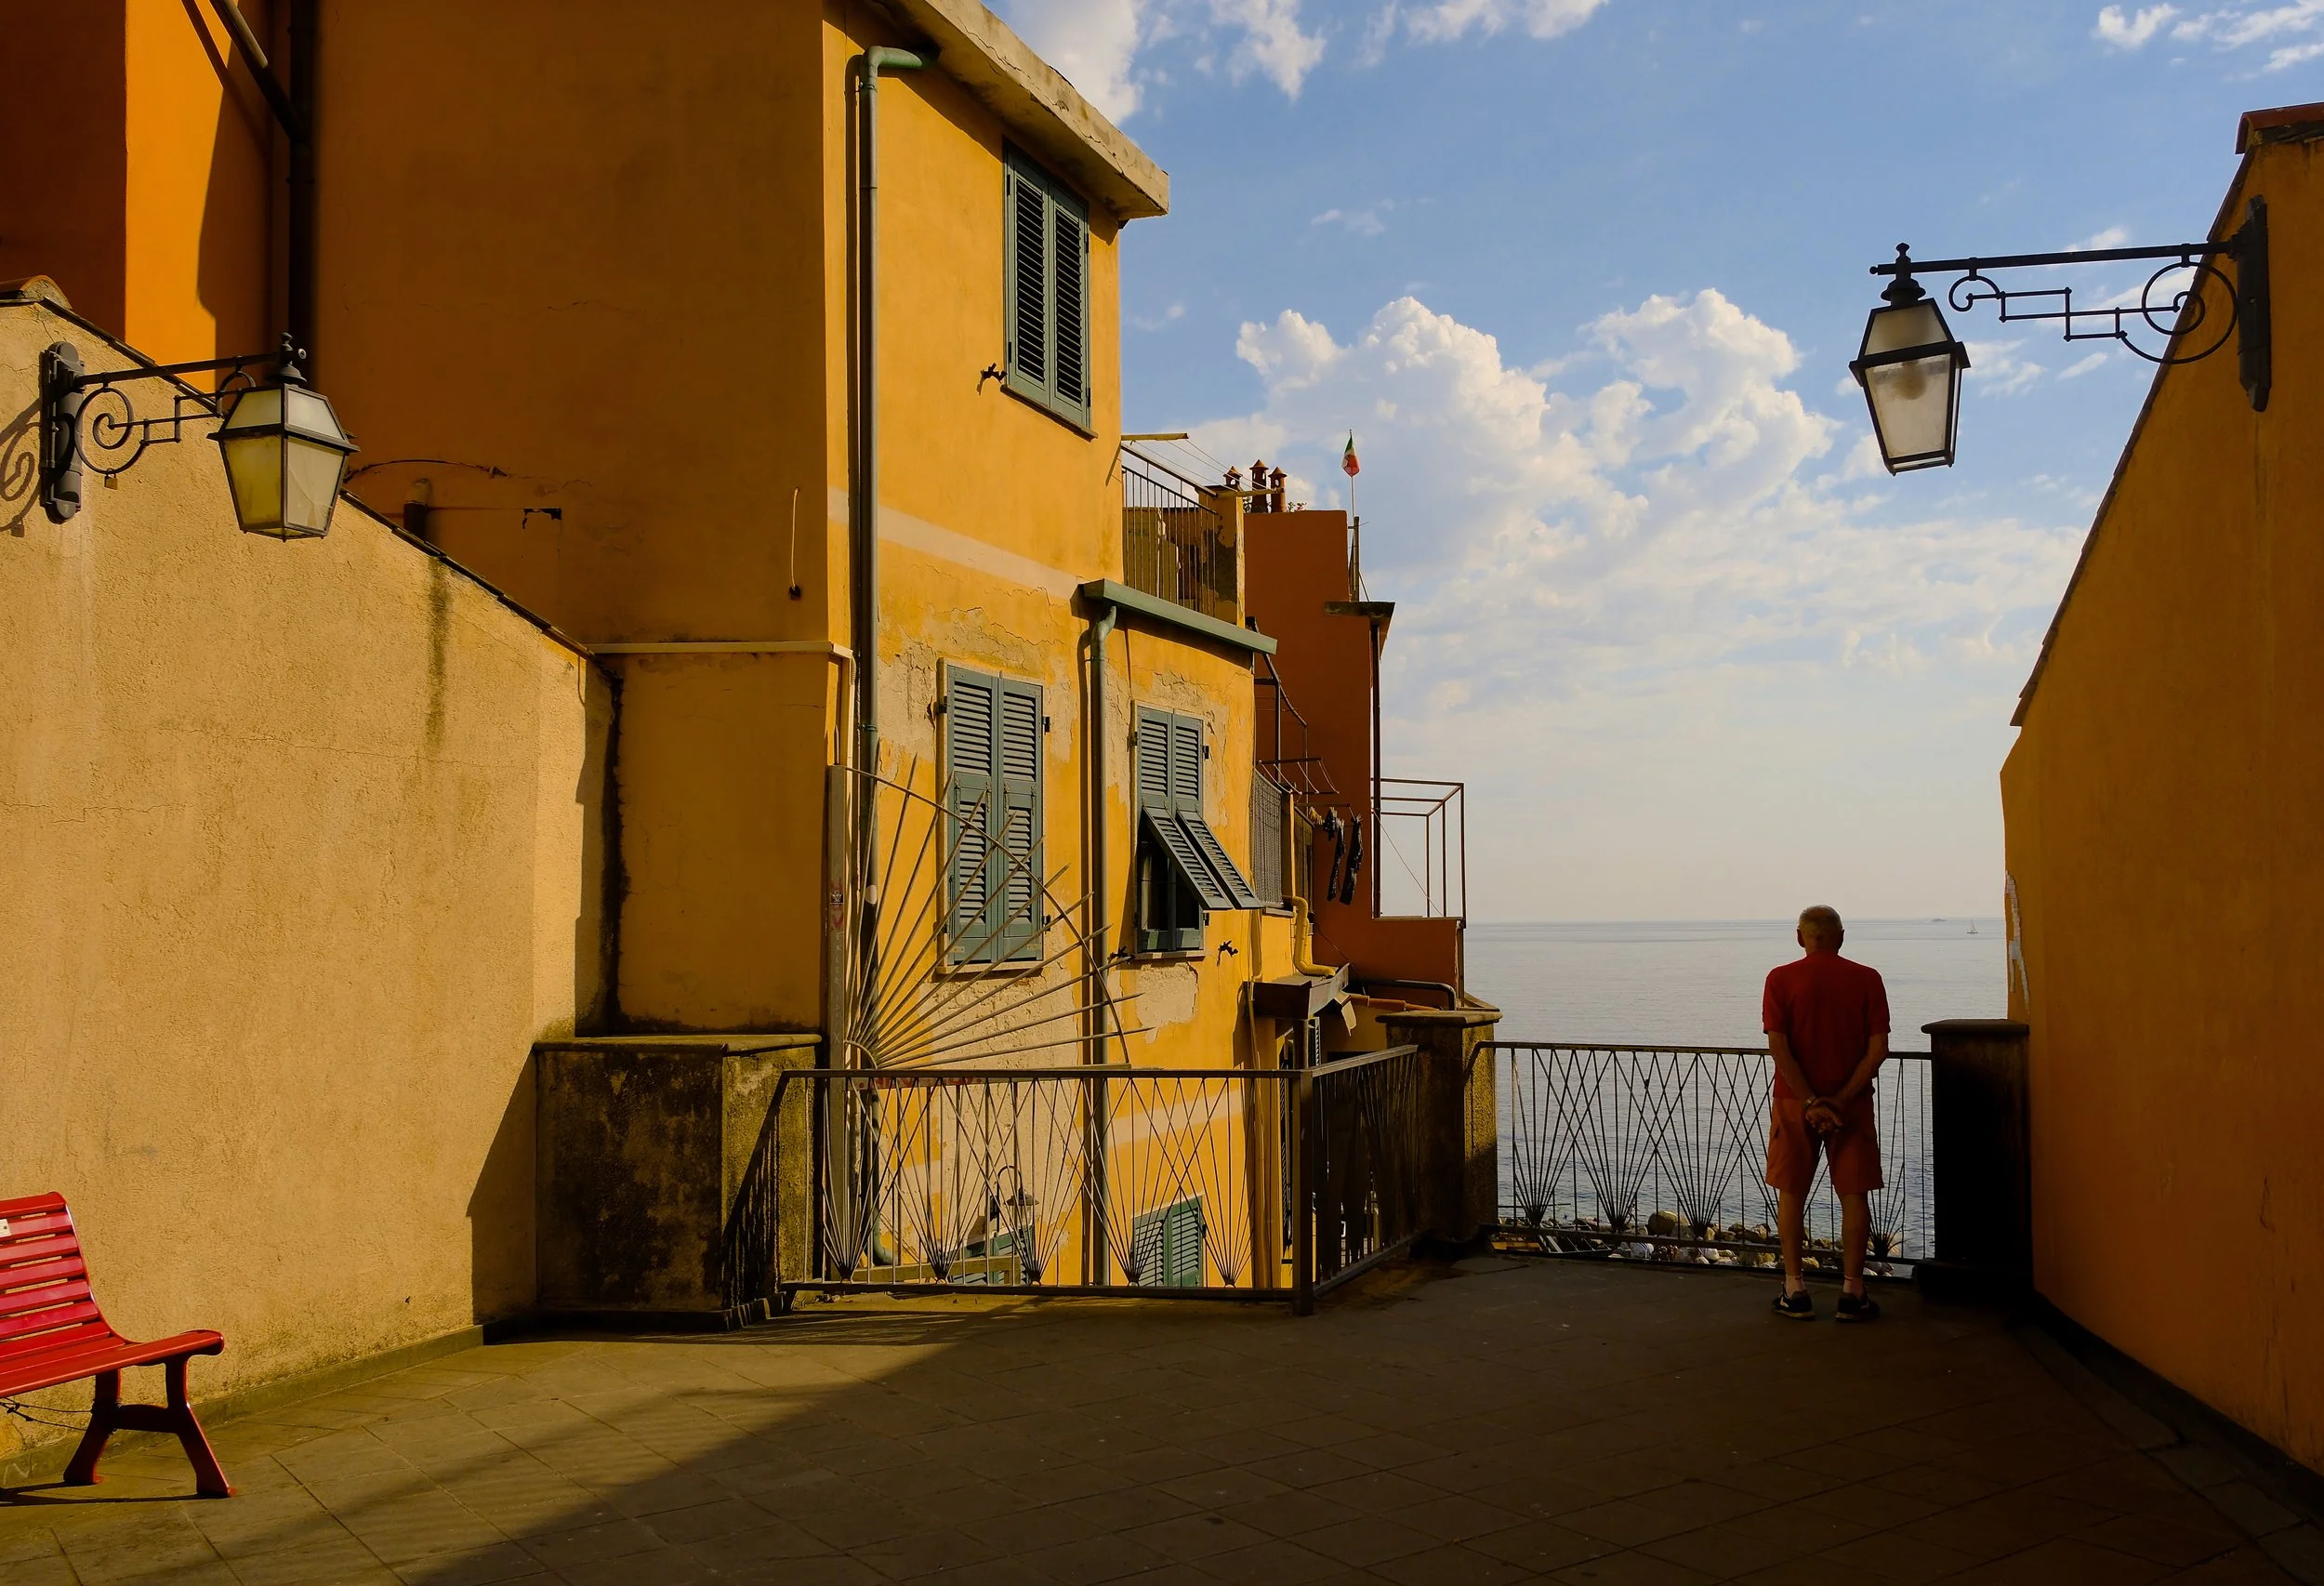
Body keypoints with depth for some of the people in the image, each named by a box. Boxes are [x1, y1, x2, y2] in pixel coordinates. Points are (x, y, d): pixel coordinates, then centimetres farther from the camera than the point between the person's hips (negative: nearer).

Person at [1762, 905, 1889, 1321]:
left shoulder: (1780, 979, -4)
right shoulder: (1866, 978, -1)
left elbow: (1778, 1047, -12)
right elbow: (1878, 1049, -8)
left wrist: (1811, 1101, -11)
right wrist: (1841, 1098, -10)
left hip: (1796, 1101, 0)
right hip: (1852, 1102, 1)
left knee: (1791, 1194, 10)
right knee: (1854, 1196, 9)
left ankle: (1794, 1292, 12)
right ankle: (1852, 1294, 9)